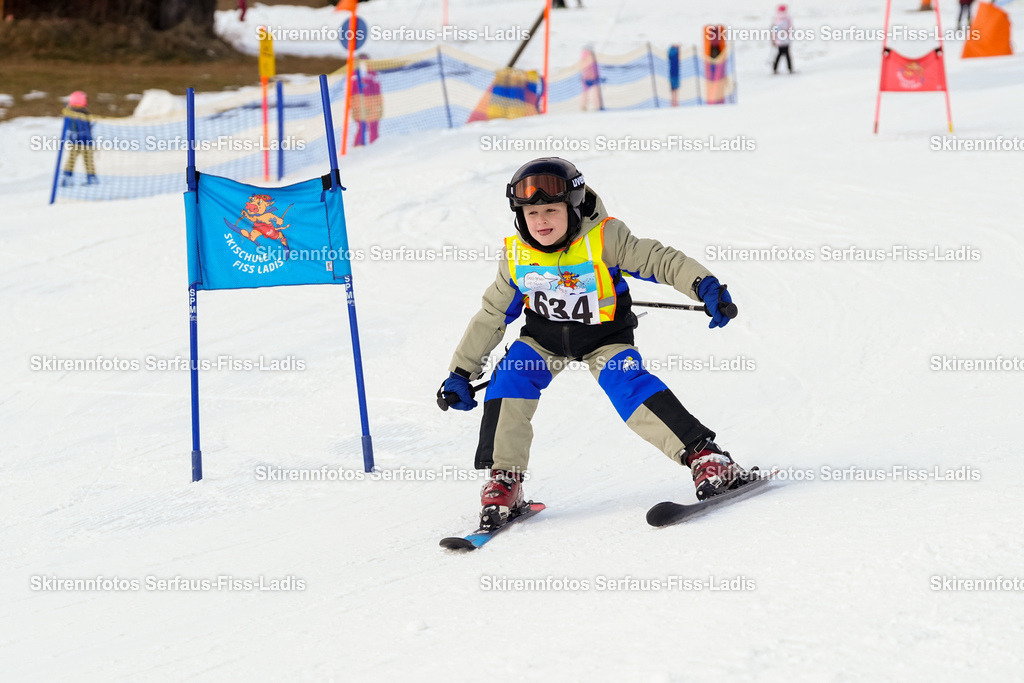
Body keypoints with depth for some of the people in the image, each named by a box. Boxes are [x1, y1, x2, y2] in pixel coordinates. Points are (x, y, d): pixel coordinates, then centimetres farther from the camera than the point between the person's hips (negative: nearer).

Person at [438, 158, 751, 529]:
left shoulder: (604, 239, -23)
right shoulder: (517, 257, -11)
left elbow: (659, 261, -24)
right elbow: (492, 316, 1)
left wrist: (705, 286, -41)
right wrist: (461, 373, 4)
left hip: (604, 337, -3)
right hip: (545, 337, 3)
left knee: (631, 388, -27)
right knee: (509, 380, -21)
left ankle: (705, 456, -25)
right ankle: (503, 478, -9)